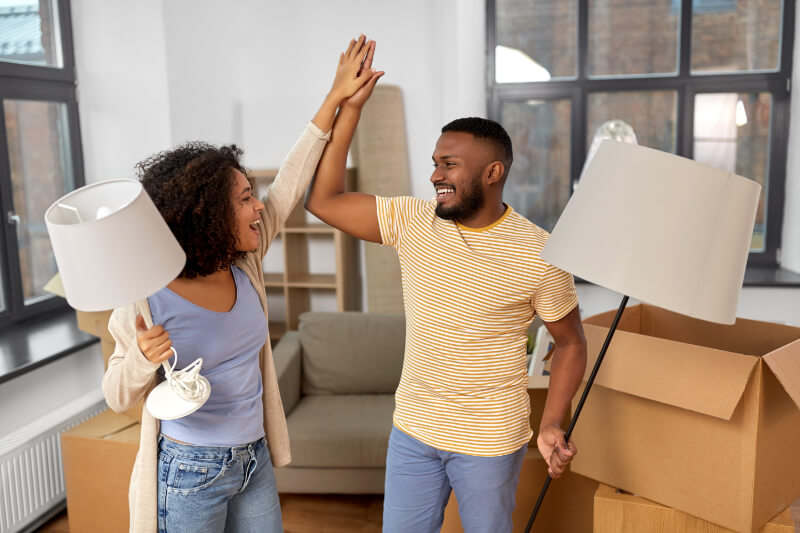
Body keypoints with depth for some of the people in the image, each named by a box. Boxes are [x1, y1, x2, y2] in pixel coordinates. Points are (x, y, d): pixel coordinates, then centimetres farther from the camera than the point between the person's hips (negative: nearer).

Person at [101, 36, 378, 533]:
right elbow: (119, 395, -8)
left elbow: (290, 185, -2)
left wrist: (337, 97, -1)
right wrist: (143, 359, -32)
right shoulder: (146, 299, -19)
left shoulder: (244, 263, -5)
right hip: (190, 470, -5)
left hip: (255, 460, 6)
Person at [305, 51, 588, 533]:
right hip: (413, 429, 4)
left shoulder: (539, 254, -15)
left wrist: (552, 425, -16)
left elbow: (571, 342, -4)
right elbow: (323, 199, -10)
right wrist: (350, 107, -13)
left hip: (490, 440, -3)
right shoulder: (411, 221, -6)